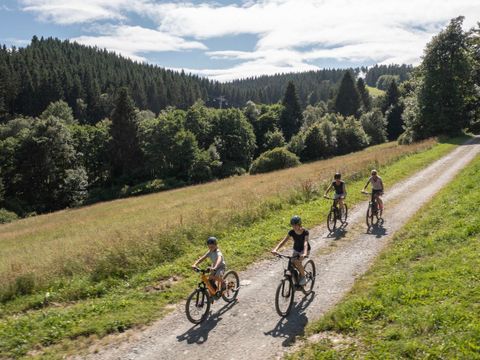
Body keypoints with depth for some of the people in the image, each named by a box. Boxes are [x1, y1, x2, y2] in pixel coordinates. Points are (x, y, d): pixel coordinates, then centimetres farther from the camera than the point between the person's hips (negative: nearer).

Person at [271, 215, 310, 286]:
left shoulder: (305, 232, -28)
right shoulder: (291, 232, -18)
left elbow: (305, 243, -43)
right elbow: (283, 241, -27)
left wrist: (305, 253, -62)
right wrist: (275, 249, -44)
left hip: (304, 249, -4)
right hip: (296, 249, 5)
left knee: (297, 262, -26)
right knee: (292, 263, -8)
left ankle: (303, 277, -3)